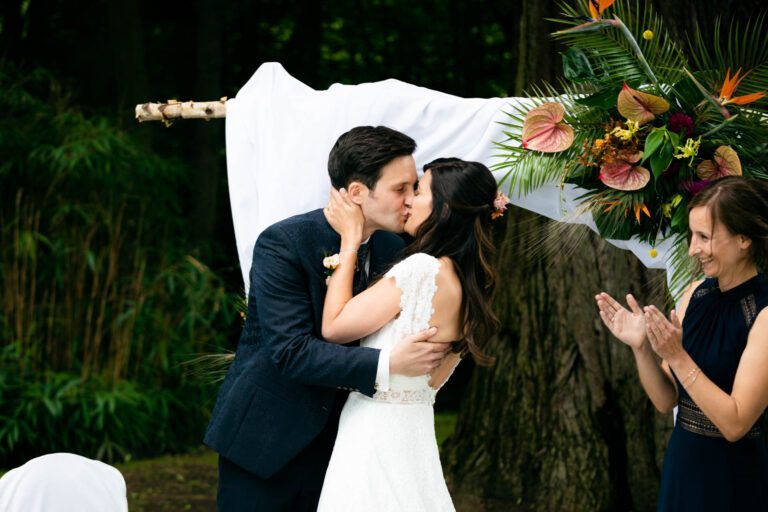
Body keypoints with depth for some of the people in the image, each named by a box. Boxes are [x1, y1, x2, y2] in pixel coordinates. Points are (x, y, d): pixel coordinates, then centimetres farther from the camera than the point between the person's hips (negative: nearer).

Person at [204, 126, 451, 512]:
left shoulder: (392, 249, 1)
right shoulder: (282, 244, -18)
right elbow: (291, 351, -26)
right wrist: (387, 365, -33)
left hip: (335, 438, 6)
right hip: (265, 437, -5)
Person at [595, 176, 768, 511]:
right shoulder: (696, 294, 0)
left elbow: (735, 424, -21)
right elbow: (666, 401, 3)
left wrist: (676, 356, -23)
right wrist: (641, 347, -13)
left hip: (737, 483, -6)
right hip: (680, 469, 6)